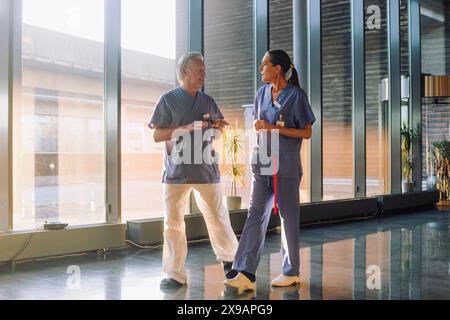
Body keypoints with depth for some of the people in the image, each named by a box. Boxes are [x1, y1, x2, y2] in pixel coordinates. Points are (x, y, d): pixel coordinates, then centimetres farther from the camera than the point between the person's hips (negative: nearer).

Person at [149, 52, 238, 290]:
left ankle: (228, 259, 27)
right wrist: (188, 128, -15)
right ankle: (175, 274, 10)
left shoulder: (208, 101, 13)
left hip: (206, 170, 2)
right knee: (173, 223, 0)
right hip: (176, 171, -2)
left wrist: (217, 125, -3)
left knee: (217, 218, 5)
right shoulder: (168, 100, 2)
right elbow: (157, 135, -4)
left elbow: (221, 131, 21)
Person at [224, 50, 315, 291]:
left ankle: (291, 272, 18)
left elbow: (307, 132, -9)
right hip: (263, 164, 5)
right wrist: (257, 126, 2)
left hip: (286, 166, -5)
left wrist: (274, 127, -17)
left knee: (288, 216, 5)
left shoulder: (296, 95, -7)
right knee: (255, 215, -1)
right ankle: (245, 273, -3)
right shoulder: (262, 93, 11)